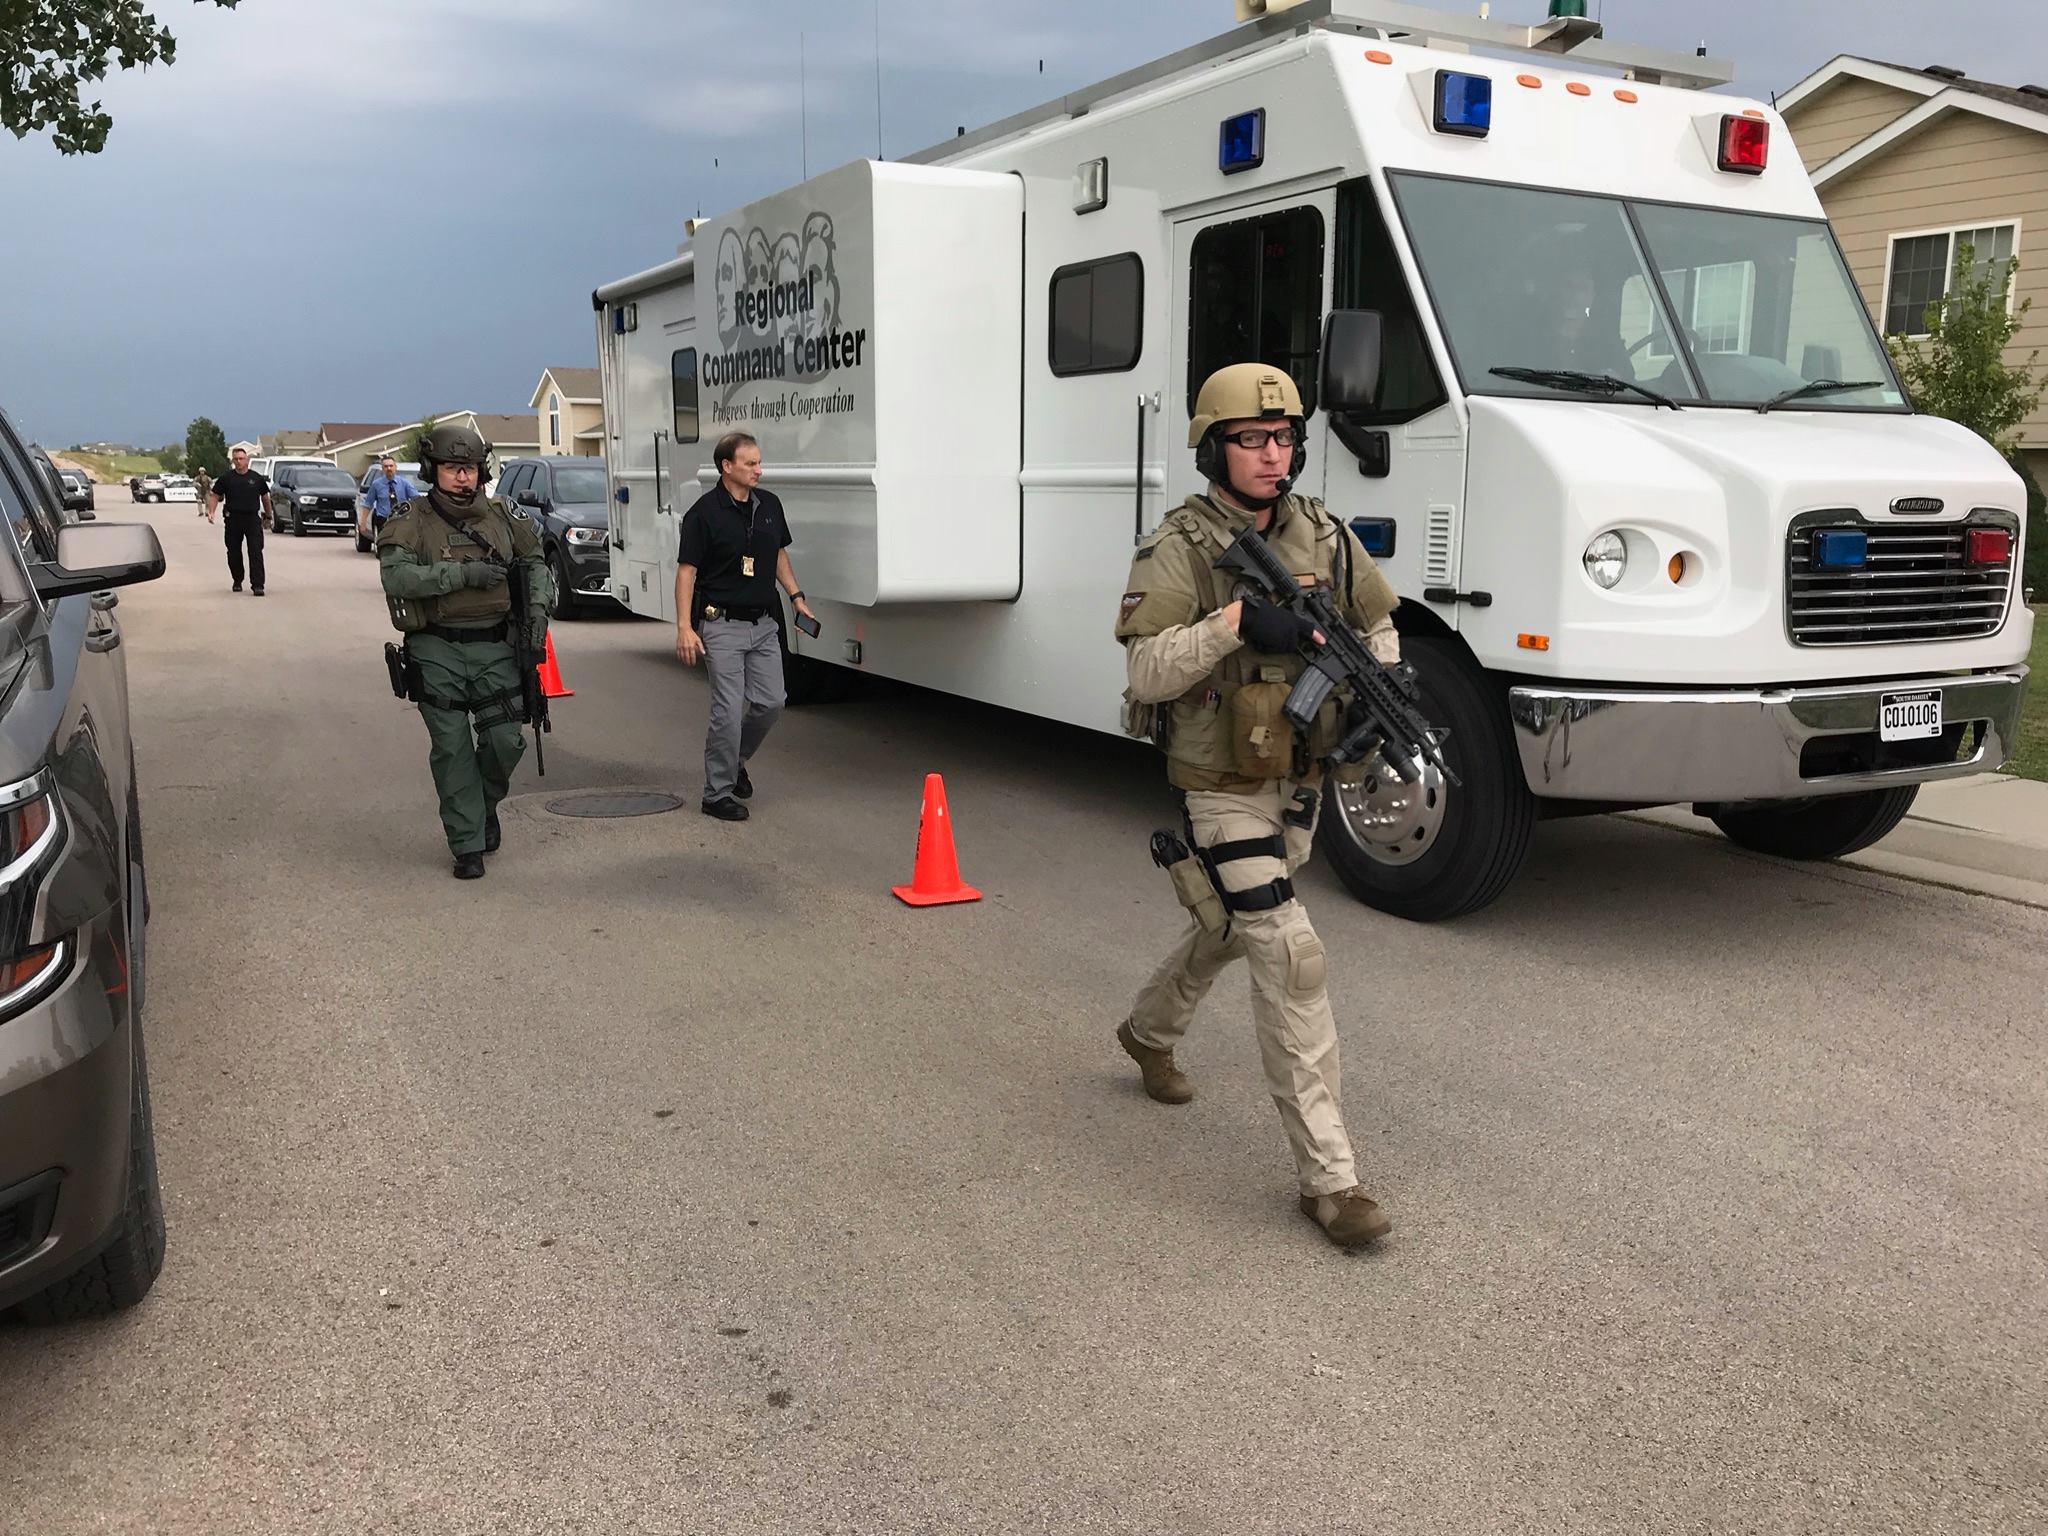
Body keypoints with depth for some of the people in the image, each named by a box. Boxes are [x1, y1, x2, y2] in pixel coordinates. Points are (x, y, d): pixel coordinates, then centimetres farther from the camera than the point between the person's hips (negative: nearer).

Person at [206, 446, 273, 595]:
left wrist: (268, 517, 19)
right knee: (234, 553, 10)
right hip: (233, 519, 1)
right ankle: (237, 581, 28)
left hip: (253, 518, -1)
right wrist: (210, 511, -6)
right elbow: (214, 495, 8)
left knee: (256, 553, -10)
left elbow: (265, 497, 16)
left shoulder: (257, 478, 6)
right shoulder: (226, 478, 5)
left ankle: (257, 585, -13)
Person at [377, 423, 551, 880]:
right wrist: (463, 573, -24)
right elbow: (395, 576, -19)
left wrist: (538, 607, 4)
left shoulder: (501, 517, 7)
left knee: (505, 741, 0)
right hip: (438, 653, -2)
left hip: (495, 648, 3)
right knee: (452, 751, 2)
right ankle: (467, 846, 11)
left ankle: (485, 804, 31)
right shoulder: (411, 521, -4)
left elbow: (534, 561, 22)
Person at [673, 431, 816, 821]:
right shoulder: (704, 513, -11)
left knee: (771, 702, 6)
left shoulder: (769, 505, 7)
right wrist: (684, 627, -16)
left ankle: (735, 761, 32)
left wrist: (796, 597, 12)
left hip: (764, 624, 6)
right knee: (728, 710, -6)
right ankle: (717, 793, 6)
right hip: (723, 625, -6)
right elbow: (687, 571, -9)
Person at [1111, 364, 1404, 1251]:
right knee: (1291, 958, -14)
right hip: (1220, 790, -7)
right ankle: (1327, 1178, -8)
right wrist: (1235, 621, -34)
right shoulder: (1179, 550, -14)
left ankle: (1149, 1030, 55)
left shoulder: (1324, 538, 2)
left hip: (1297, 783, 7)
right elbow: (1147, 672, -22)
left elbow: (1376, 625, 16)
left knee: (1234, 928, 25)